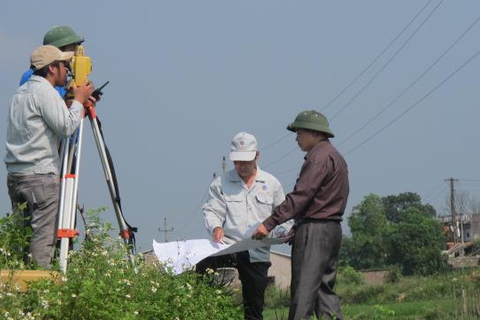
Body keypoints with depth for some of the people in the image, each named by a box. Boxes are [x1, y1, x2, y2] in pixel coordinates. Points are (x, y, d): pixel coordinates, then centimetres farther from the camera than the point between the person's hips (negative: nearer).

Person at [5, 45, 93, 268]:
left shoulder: (21, 92, 19)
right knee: (43, 238, -8)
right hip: (40, 175, -9)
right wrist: (78, 101, -2)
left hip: (15, 175, 9)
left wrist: (77, 106, 18)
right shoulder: (45, 91, -9)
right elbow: (66, 127, -16)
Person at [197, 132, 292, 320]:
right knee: (202, 263, -35)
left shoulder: (271, 184, 12)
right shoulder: (221, 183, 8)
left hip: (258, 253, 2)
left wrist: (283, 231, -5)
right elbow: (212, 210, 0)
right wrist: (216, 227, -22)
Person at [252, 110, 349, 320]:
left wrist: (269, 223, -21)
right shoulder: (334, 156, 21)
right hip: (332, 229, 10)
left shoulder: (320, 157, -12)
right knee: (324, 288, 11)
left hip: (314, 230, -10)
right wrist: (298, 227, 14)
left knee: (304, 290, -11)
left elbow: (301, 195, -19)